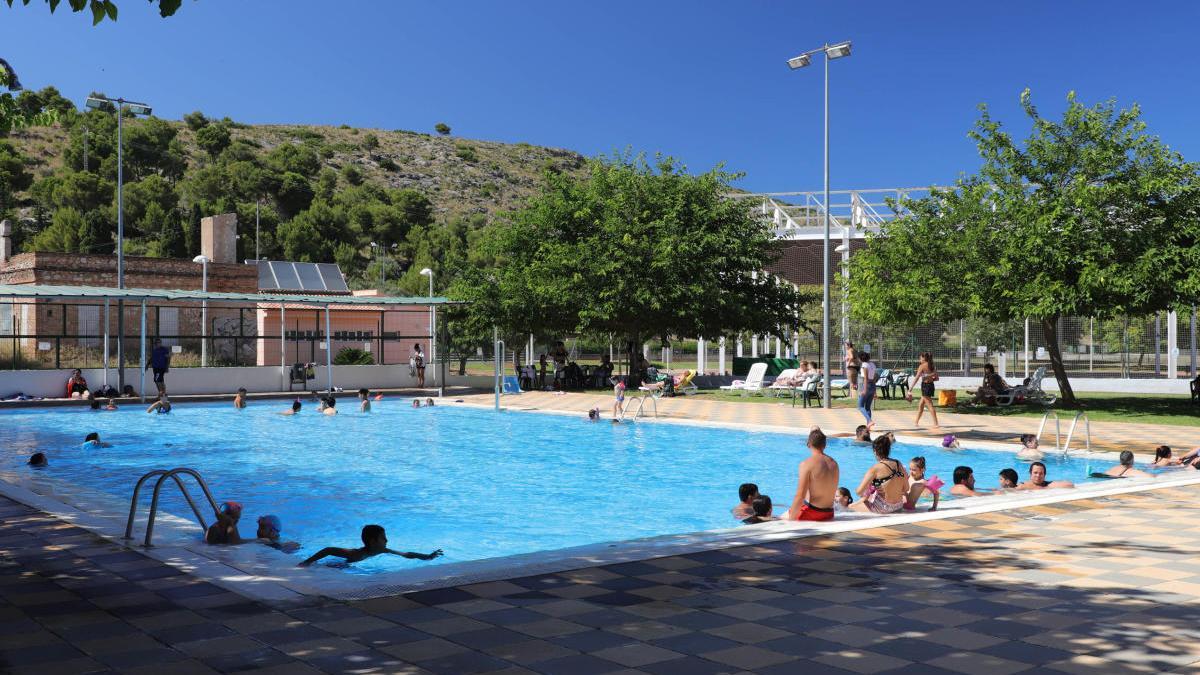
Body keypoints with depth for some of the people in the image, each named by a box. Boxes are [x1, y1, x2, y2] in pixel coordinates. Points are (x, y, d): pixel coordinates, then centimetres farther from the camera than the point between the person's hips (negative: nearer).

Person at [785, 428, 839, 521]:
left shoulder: (807, 464, -14)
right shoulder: (834, 464, 6)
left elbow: (800, 496, -18)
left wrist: (791, 519, -12)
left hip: (811, 513, -7)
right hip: (828, 515, 7)